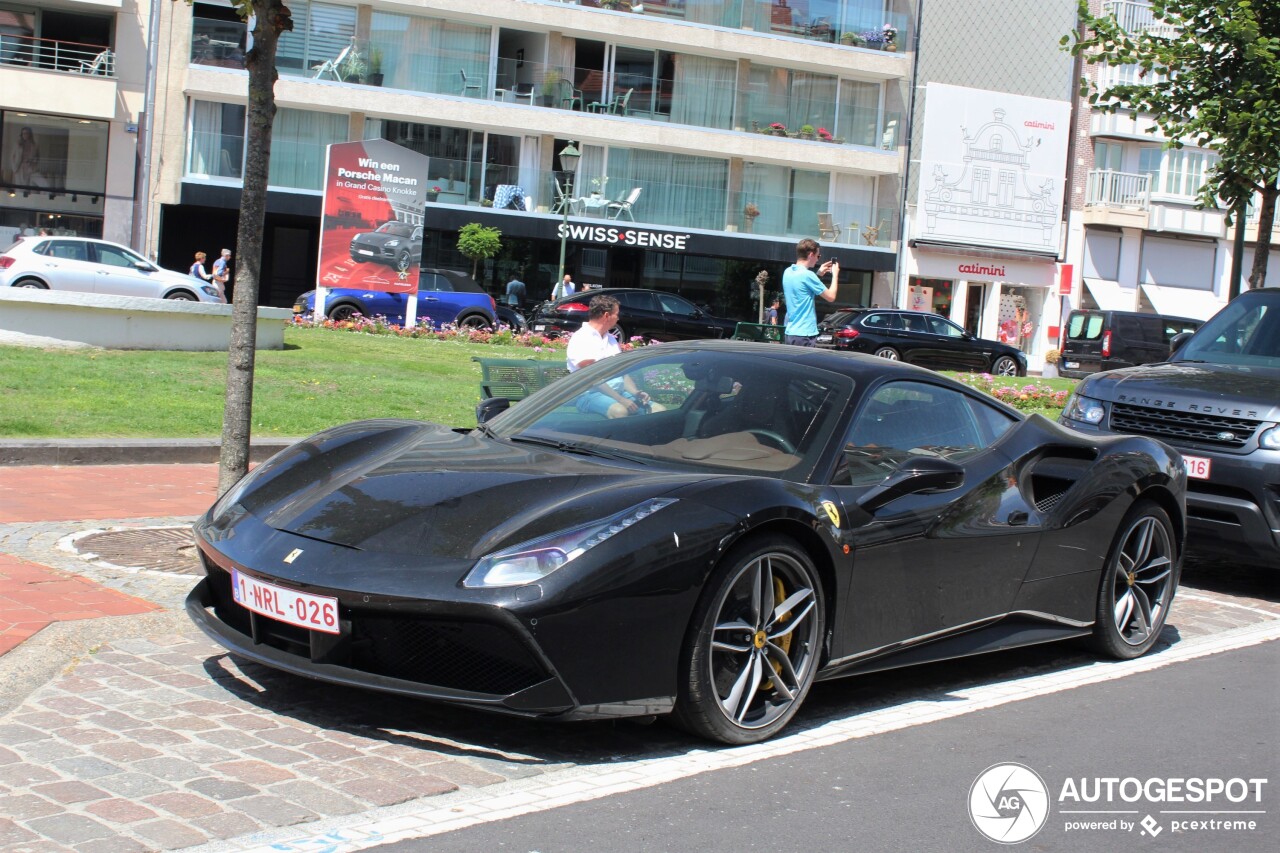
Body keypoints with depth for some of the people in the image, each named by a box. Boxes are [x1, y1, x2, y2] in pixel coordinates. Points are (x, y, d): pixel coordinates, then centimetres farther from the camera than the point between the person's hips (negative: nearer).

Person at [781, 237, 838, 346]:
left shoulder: (788, 272, 9)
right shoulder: (807, 275, -16)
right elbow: (831, 297, -9)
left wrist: (818, 274, 23)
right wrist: (835, 274, 4)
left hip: (790, 332, 9)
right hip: (805, 334, -9)